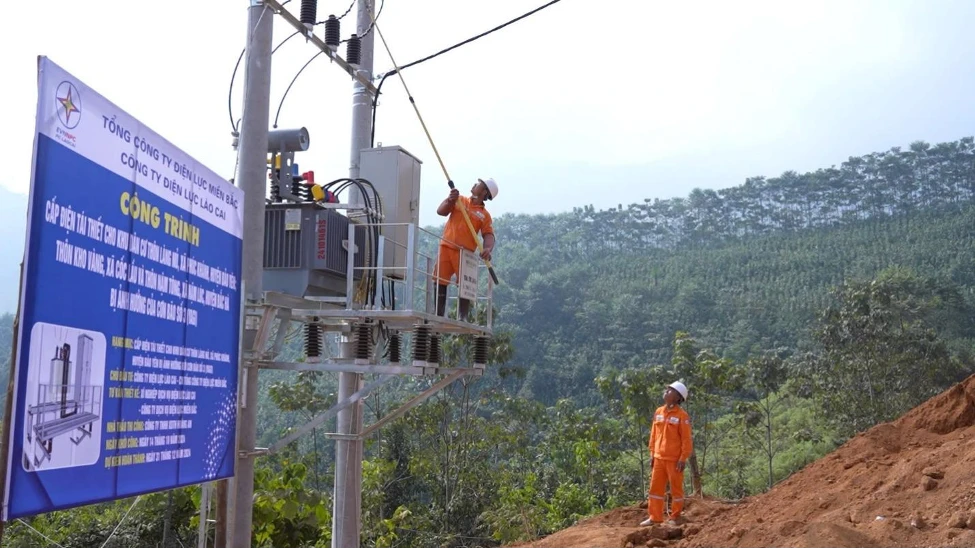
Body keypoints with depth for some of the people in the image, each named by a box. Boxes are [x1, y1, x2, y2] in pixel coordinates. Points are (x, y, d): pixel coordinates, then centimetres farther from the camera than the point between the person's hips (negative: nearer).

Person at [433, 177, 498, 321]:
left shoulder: (485, 215, 5)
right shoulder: (459, 200, 15)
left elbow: (489, 235, -5)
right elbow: (441, 211, 10)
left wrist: (488, 249, -26)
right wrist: (450, 200, -9)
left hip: (465, 253, -2)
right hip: (446, 247, 2)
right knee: (439, 282, 0)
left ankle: (463, 318, -1)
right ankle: (439, 316, 6)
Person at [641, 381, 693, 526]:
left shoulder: (682, 415, -9)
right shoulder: (659, 412, 10)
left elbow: (686, 439, -10)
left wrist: (683, 458, -14)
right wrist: (652, 453, 11)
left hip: (674, 459, -6)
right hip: (659, 458, 6)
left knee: (676, 488, 4)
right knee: (655, 487, 8)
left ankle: (675, 517, 13)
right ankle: (655, 517, 15)